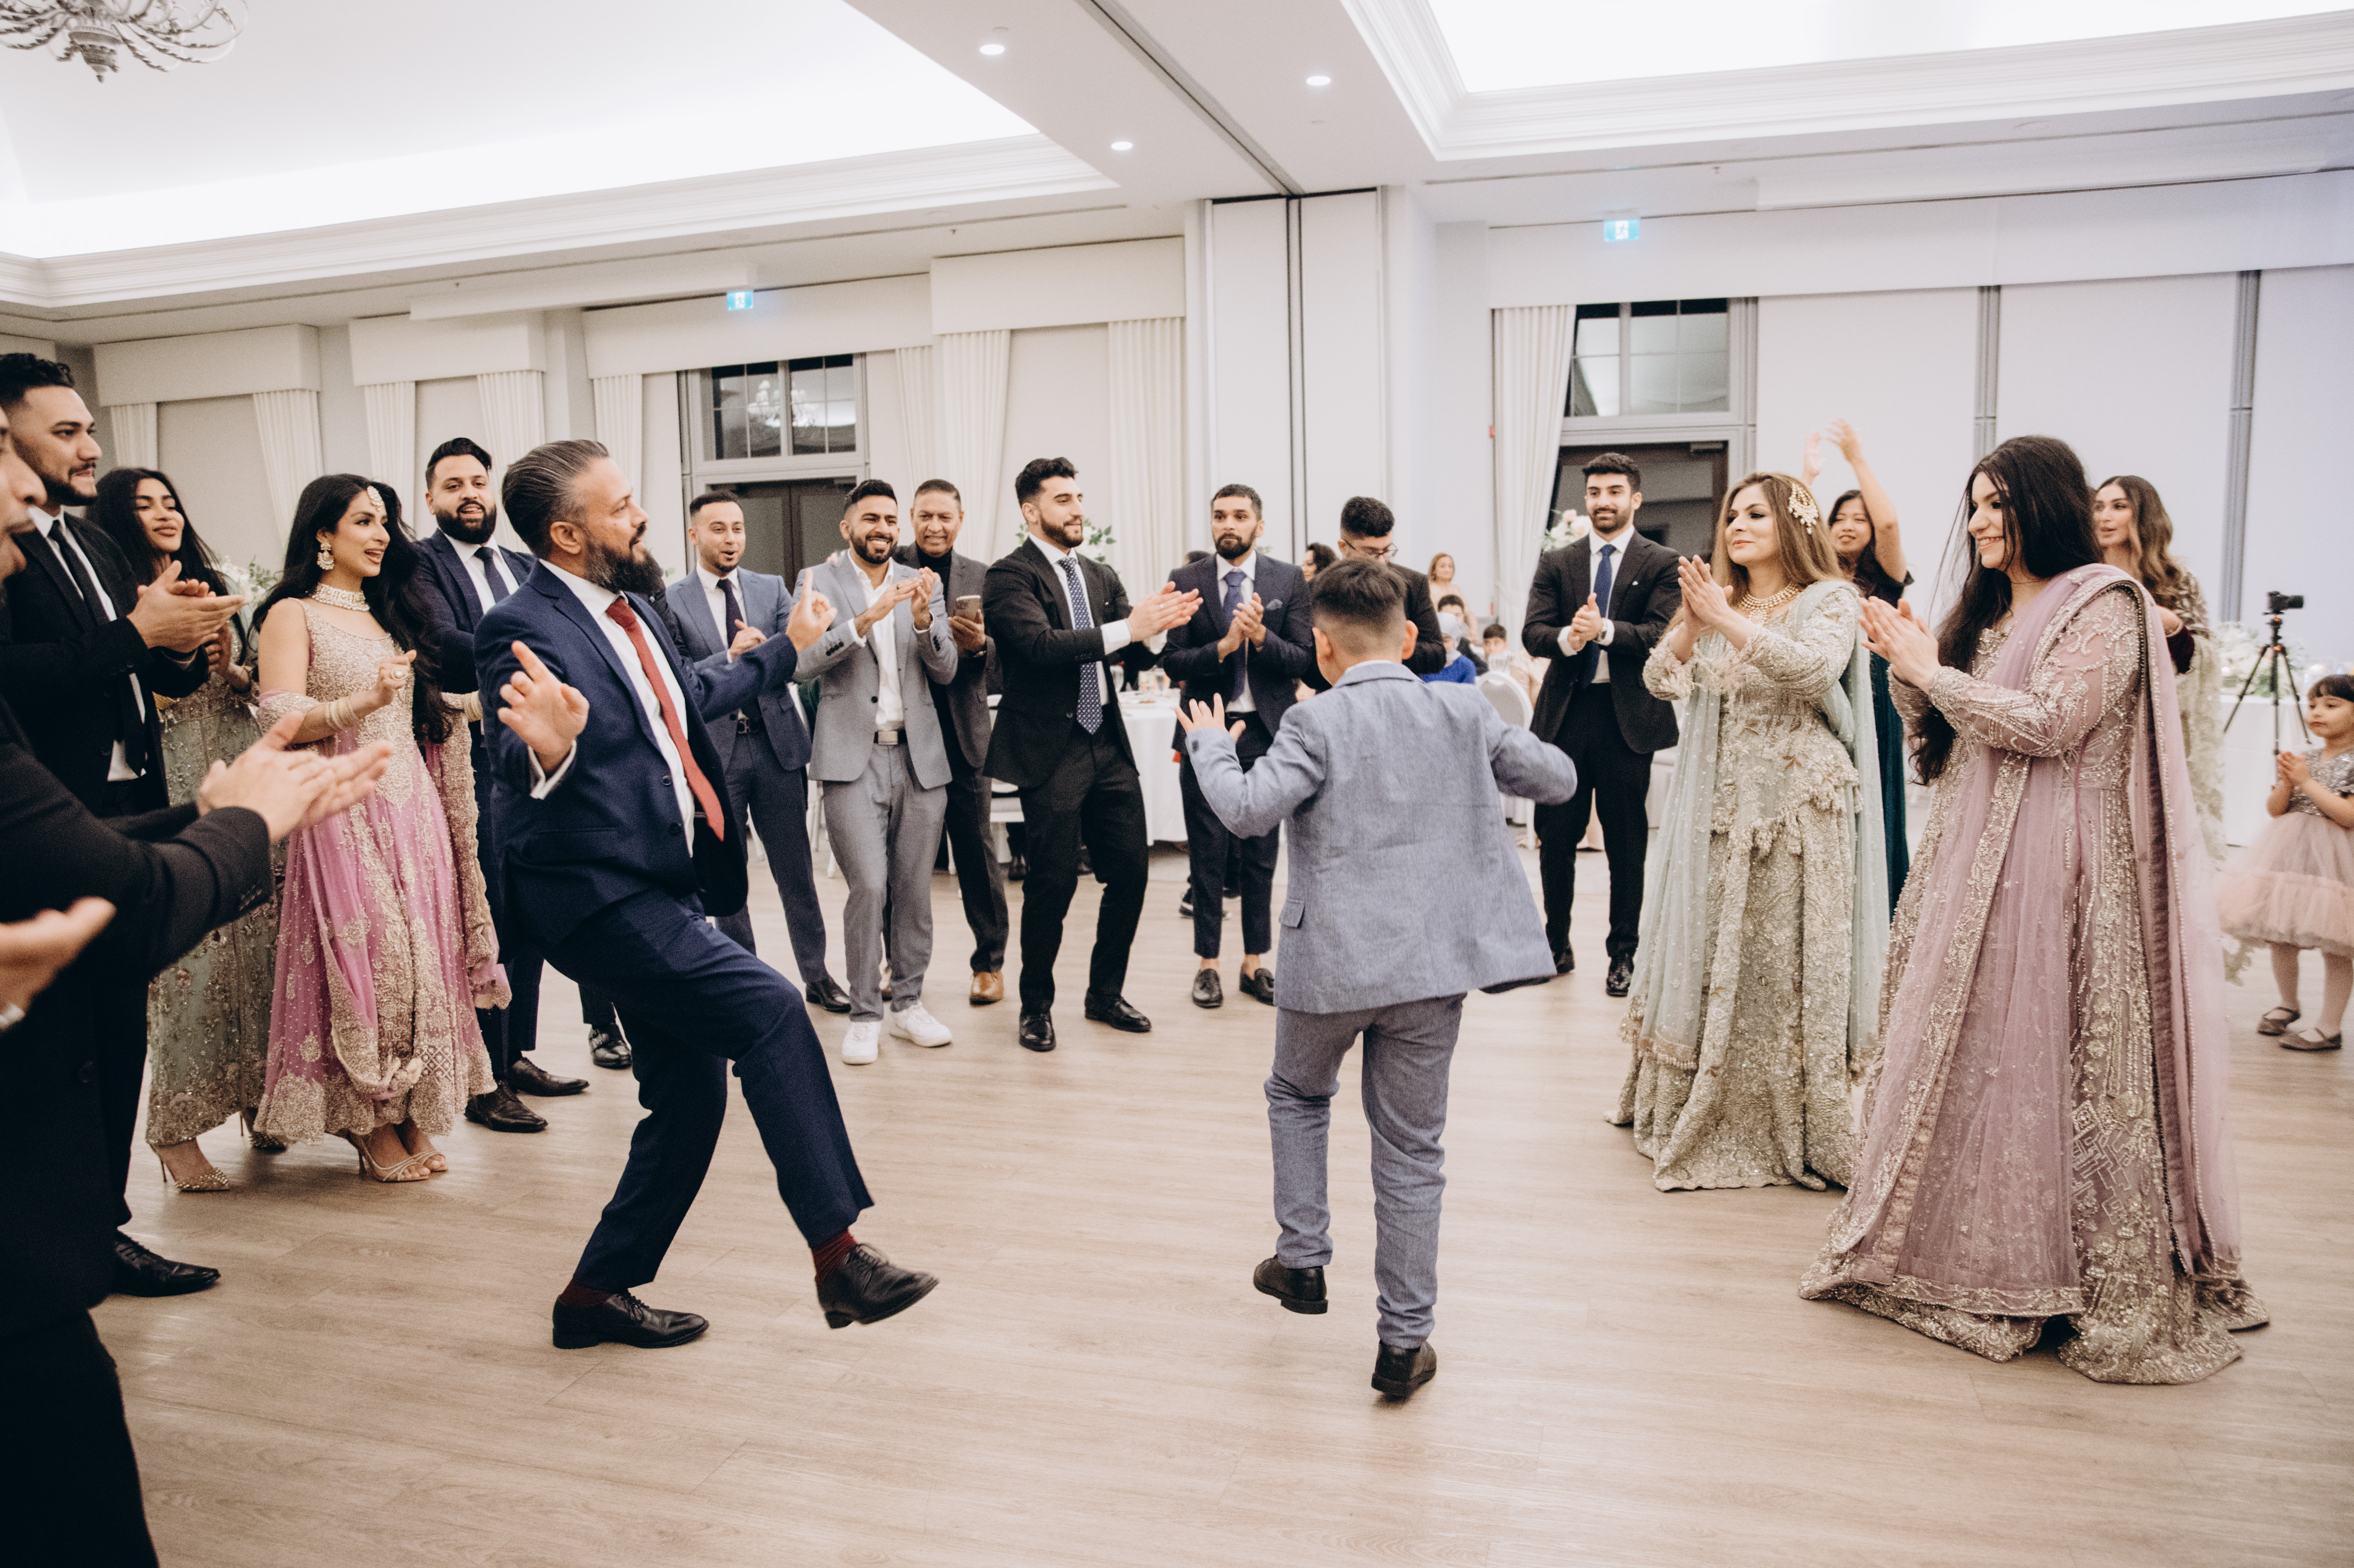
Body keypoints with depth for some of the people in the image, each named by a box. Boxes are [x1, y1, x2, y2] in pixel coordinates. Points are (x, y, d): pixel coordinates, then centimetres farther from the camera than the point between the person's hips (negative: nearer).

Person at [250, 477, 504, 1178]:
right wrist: (362, 702, -28)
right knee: (365, 956, -8)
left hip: (414, 809, 6)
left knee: (423, 954, 2)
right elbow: (281, 722, -15)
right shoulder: (293, 615, 0)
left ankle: (412, 1120, 11)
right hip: (344, 811, -6)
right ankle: (376, 1130, 4)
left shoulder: (392, 615, 20)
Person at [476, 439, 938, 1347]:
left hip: (664, 890, 10)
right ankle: (837, 1256, -16)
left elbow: (694, 697, 29)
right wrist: (548, 750, -52)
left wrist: (788, 649, 39)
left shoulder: (629, 608, 11)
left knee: (688, 1103, 12)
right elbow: (513, 768, -29)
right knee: (769, 1009, -23)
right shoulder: (527, 630, -16)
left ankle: (598, 1293, 27)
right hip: (601, 898, -10)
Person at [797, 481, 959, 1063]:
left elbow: (946, 671, 4)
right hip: (854, 758, -3)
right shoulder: (820, 581, 3)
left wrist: (923, 618, -14)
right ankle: (864, 1015, 3)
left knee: (914, 888, 6)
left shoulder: (923, 585, 12)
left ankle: (908, 1002, 19)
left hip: (920, 756, 3)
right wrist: (866, 619, -25)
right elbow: (807, 661, -12)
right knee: (869, 885, -10)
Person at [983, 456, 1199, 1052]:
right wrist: (1127, 627, -26)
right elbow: (1041, 644, -22)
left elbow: (1136, 657, 8)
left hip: (1108, 745, 7)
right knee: (1054, 882, -2)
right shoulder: (1010, 576, -6)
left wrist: (1157, 626, -14)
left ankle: (1106, 993, 25)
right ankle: (1037, 1007, 18)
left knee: (1129, 870, 7)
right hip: (1050, 751, -6)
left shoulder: (1100, 576, 15)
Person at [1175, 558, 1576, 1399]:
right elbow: (1559, 778, 10)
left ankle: (1302, 1259, 27)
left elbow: (1248, 810, -18)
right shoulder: (1465, 713, 3)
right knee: (1411, 1148, 11)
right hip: (1434, 961, 2)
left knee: (1297, 1095, 28)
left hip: (1331, 962, -2)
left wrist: (1210, 747, 0)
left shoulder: (1316, 724, -7)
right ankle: (1404, 1343, 16)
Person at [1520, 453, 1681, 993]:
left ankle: (1623, 954, 18)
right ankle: (1557, 943, 26)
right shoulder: (1556, 563, 9)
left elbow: (1661, 635, -11)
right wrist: (1568, 638, -22)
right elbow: (1532, 634, -1)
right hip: (1564, 712, 3)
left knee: (1627, 845, 5)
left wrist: (1604, 630, -26)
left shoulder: (1661, 563, 2)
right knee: (1555, 837, 9)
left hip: (1628, 717, -2)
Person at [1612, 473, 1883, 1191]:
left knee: (1785, 962, -3)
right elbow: (1660, 681, 3)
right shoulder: (1716, 604, 14)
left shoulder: (1830, 600, -1)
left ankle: (1795, 1131, 9)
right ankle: (1699, 1120, 21)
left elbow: (1814, 670, -20)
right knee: (1707, 956, 7)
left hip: (1799, 809, -5)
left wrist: (1729, 621, -24)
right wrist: (1693, 625, -15)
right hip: (1720, 809, 5)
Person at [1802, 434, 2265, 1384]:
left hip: (2059, 868, -7)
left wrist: (1932, 668, -11)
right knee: (1961, 1047, 8)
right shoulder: (1985, 612, 16)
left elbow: (2047, 725, -17)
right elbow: (1937, 741, 17)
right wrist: (1905, 669, 1)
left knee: (2048, 1054, -5)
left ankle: (2102, 1278, 8)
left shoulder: (2105, 607, -6)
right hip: (1974, 861, 7)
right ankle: (1959, 1248, 20)